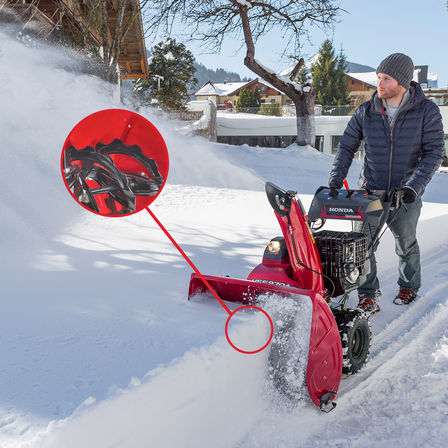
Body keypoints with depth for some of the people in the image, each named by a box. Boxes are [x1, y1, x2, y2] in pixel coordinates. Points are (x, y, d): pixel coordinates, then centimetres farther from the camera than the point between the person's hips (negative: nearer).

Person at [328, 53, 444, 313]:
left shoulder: (427, 111, -7)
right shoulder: (365, 113, -2)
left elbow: (434, 152, -10)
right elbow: (347, 148, 7)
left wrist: (413, 186, -21)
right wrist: (335, 180, -4)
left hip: (405, 196, -1)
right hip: (370, 191, 1)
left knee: (406, 244, 15)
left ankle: (409, 287, 39)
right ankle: (369, 296, 7)